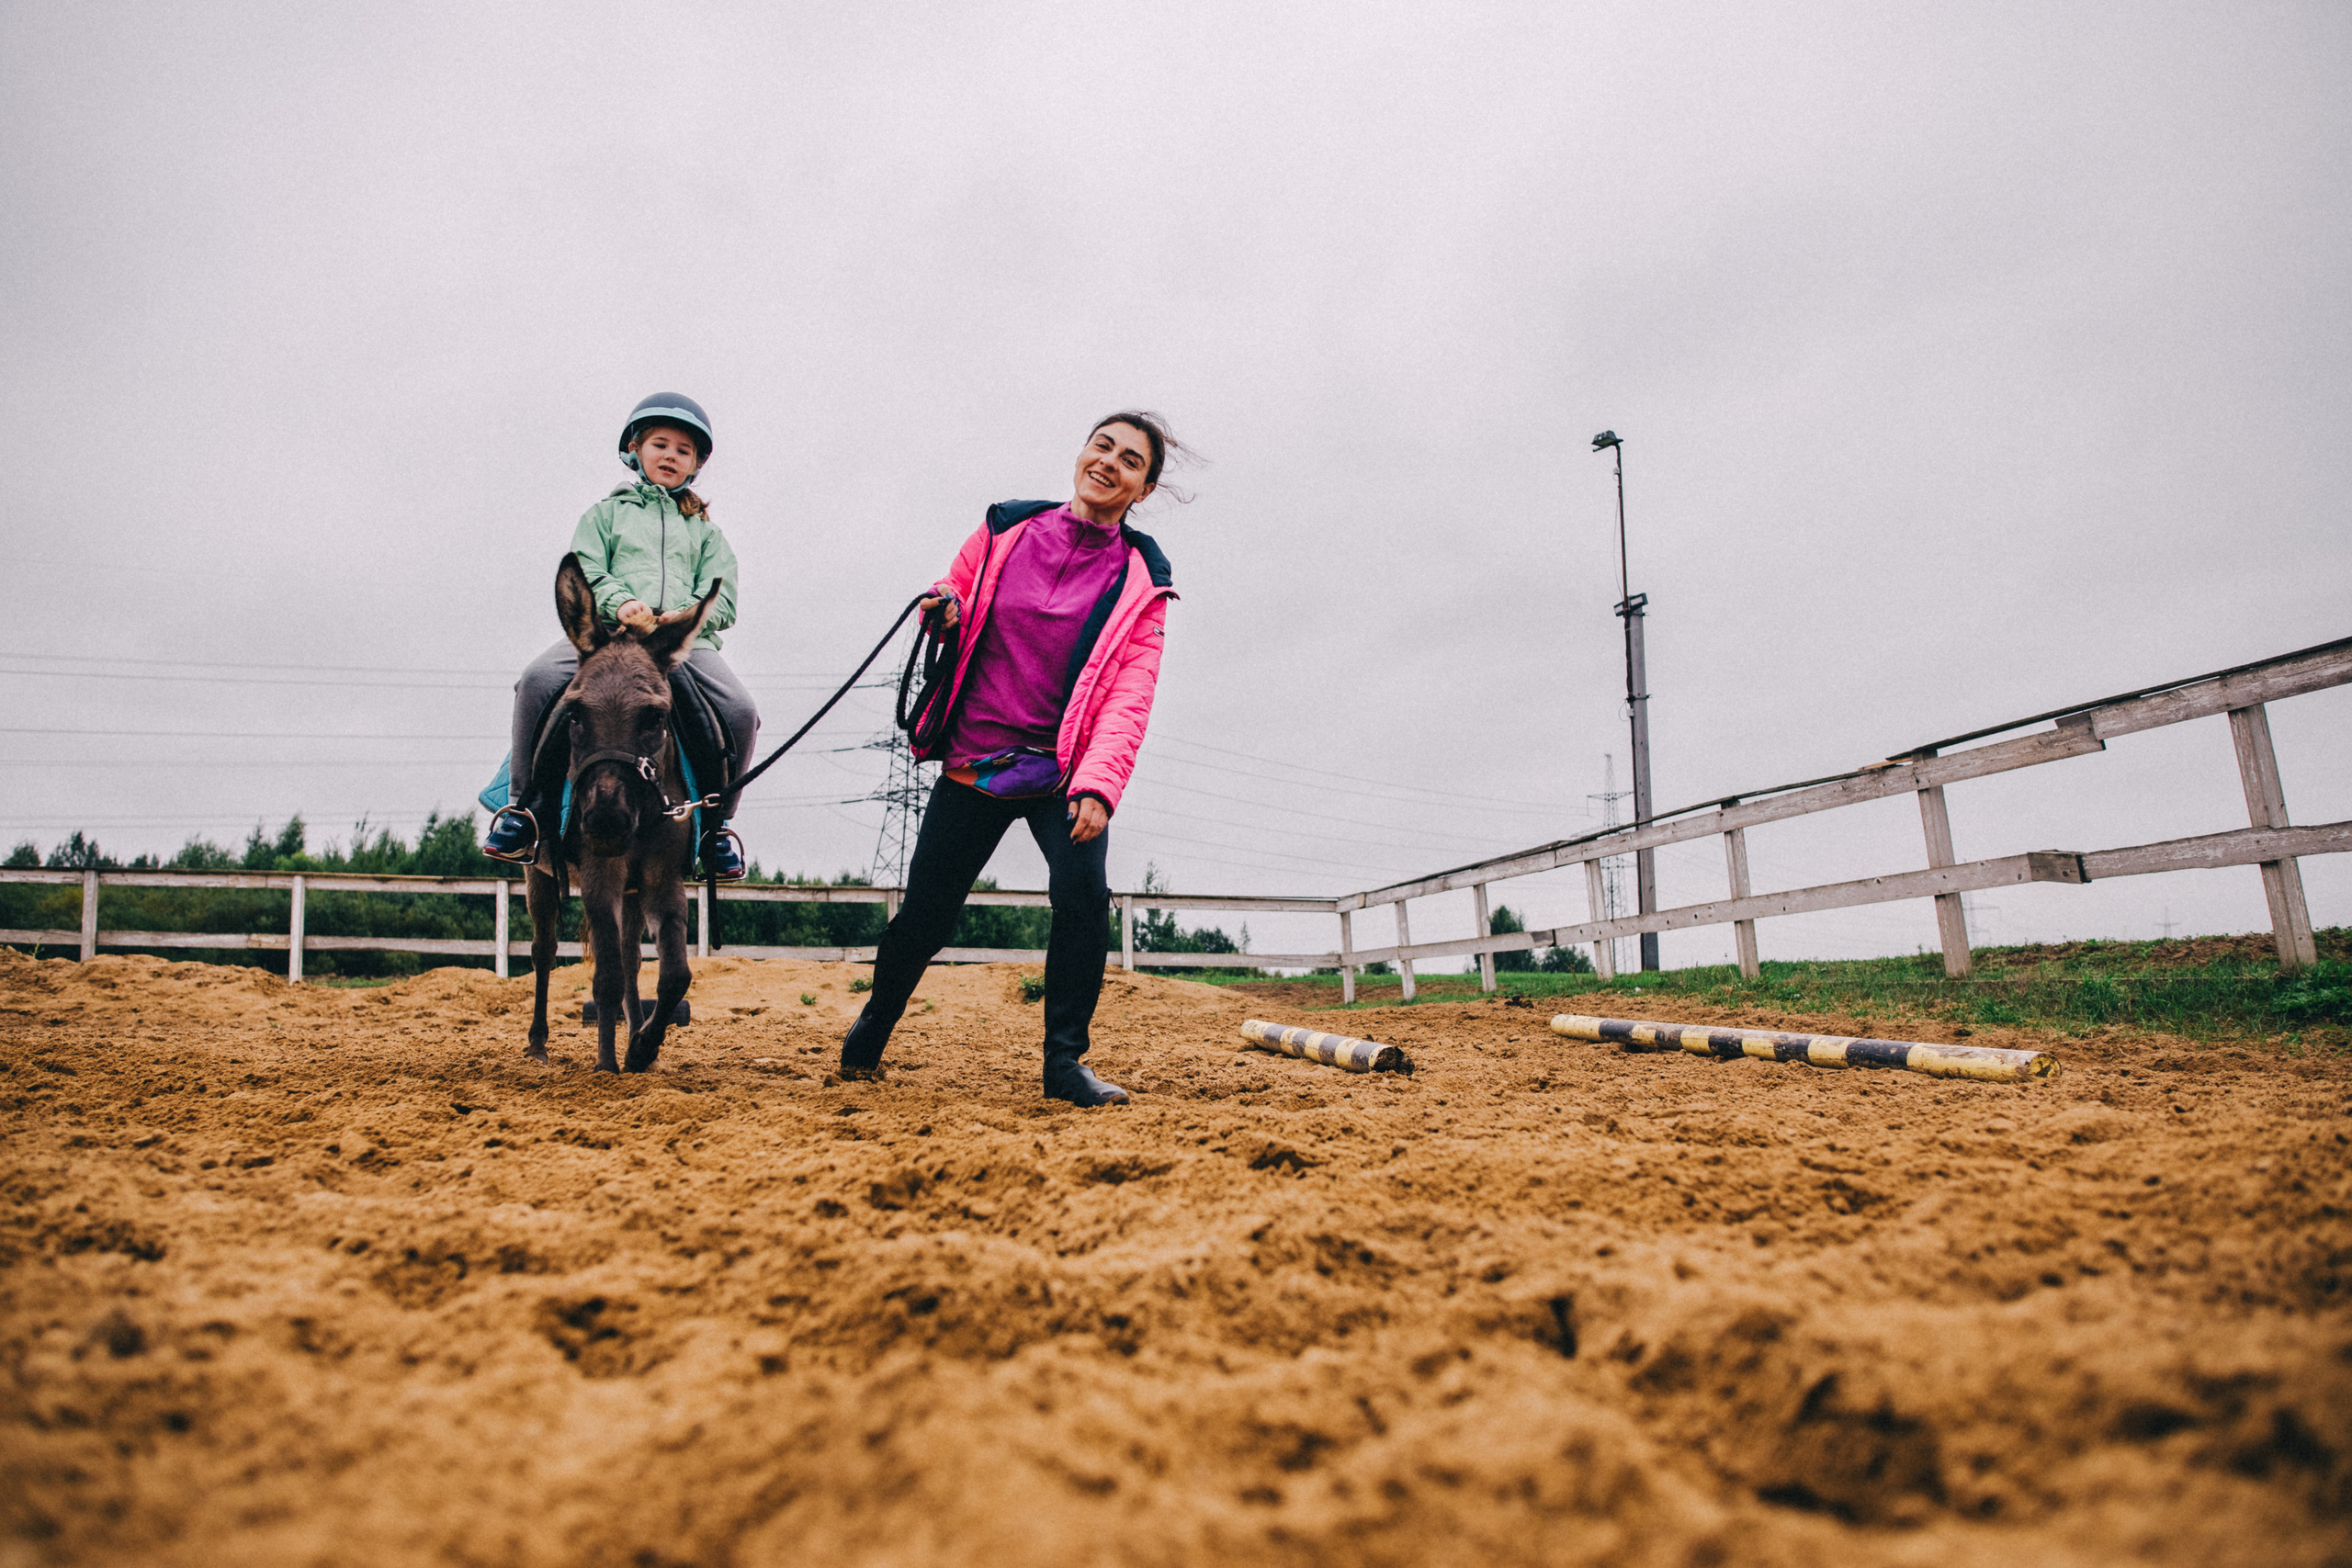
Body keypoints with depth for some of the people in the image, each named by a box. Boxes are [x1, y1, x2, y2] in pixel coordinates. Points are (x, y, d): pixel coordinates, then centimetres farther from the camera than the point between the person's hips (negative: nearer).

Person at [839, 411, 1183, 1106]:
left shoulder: (1140, 582, -2)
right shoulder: (1005, 531, 1)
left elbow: (1130, 696, -12)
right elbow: (954, 608, 15)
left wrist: (1097, 785, -26)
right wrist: (945, 611, -11)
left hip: (1062, 772, -1)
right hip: (972, 762, 1)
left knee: (1083, 893, -24)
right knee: (925, 914, 7)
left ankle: (1064, 1059, -6)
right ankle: (872, 1029, 37)